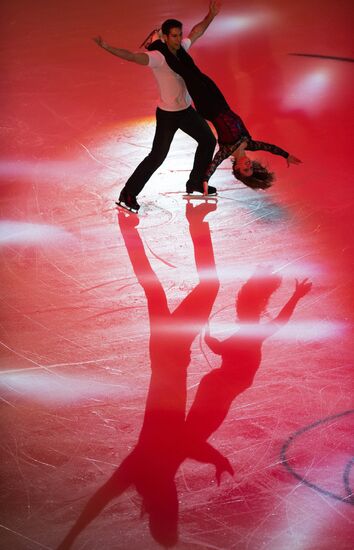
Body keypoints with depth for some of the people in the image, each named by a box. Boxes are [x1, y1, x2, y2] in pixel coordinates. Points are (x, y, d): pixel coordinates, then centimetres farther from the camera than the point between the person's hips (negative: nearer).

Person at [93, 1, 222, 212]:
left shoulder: (181, 48, -3)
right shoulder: (157, 57, -25)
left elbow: (197, 31, 15)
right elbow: (132, 56, -41)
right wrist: (107, 47, -55)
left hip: (187, 110, 8)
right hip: (167, 115, -8)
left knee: (208, 140, 20)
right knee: (157, 156, -7)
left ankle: (196, 183, 36)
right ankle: (128, 194, 2)